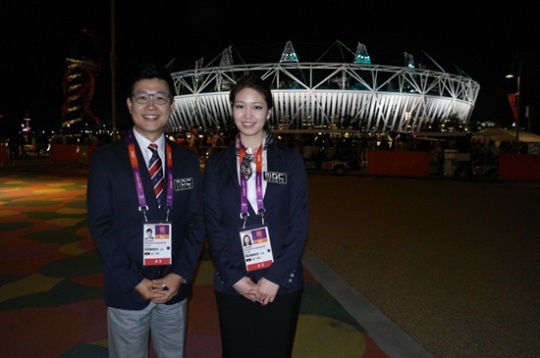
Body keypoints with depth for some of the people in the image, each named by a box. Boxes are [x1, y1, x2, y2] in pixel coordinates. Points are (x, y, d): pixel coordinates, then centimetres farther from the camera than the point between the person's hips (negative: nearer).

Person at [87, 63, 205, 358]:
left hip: (175, 287, 3)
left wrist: (180, 274, -8)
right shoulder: (105, 159, -5)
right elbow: (100, 226, -7)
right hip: (127, 290, -2)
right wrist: (135, 281, -12)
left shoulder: (187, 160, 3)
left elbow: (197, 220, 2)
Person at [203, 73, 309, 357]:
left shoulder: (290, 160, 0)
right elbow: (213, 225, 1)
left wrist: (275, 276, -11)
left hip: (281, 283, 0)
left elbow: (299, 223, -4)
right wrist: (234, 276, -8)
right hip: (232, 285, 1)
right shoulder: (218, 164, 3)